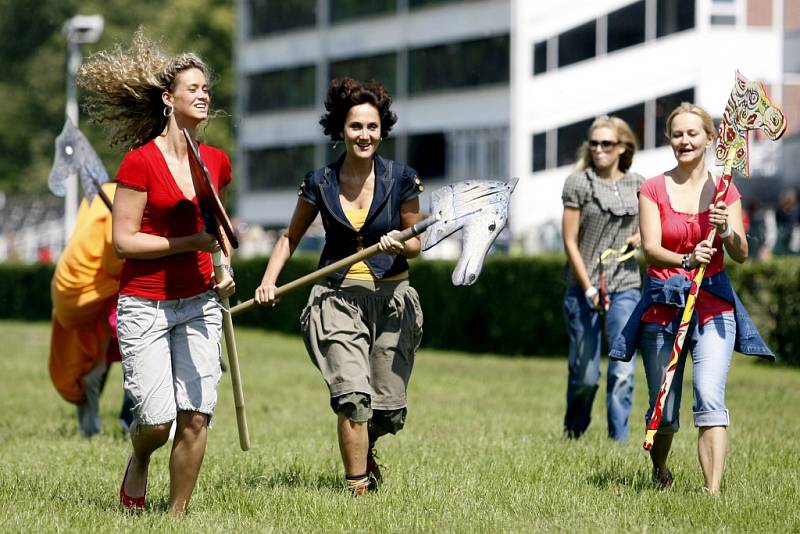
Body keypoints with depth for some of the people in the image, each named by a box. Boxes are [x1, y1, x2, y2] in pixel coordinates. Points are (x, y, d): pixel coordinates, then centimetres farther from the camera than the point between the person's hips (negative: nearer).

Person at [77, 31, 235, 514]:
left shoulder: (217, 162, 7)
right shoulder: (140, 162, -10)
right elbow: (123, 240, -11)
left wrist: (223, 271, 8)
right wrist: (190, 243, -17)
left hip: (199, 303, 4)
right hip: (145, 305, -4)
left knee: (196, 417, -6)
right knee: (158, 422, -8)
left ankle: (179, 514, 8)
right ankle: (139, 463, 28)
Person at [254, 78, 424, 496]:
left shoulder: (401, 179, -1)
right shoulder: (320, 183, 1)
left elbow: (416, 245, 7)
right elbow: (290, 237, 14)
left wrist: (400, 244, -16)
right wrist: (269, 281, 1)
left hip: (392, 299, 1)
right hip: (339, 299, -1)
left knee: (389, 412, 4)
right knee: (353, 396, -21)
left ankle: (364, 449, 39)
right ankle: (356, 488, -12)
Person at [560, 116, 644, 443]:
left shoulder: (637, 185, 8)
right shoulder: (578, 183, -2)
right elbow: (570, 242, -4)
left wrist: (643, 236, -1)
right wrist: (589, 289, -11)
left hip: (625, 286, 2)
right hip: (584, 287, -2)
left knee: (623, 370, -9)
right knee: (585, 375, 1)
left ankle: (619, 439, -5)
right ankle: (573, 434, 26)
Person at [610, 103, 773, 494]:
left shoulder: (725, 192, 5)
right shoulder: (653, 190, 1)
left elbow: (741, 255, -4)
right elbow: (650, 249, -11)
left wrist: (726, 230, -26)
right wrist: (687, 260, -31)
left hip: (713, 304, 0)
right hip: (663, 305, 0)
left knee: (710, 400, -19)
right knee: (664, 413, 6)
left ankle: (713, 490, -25)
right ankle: (659, 472, 36)